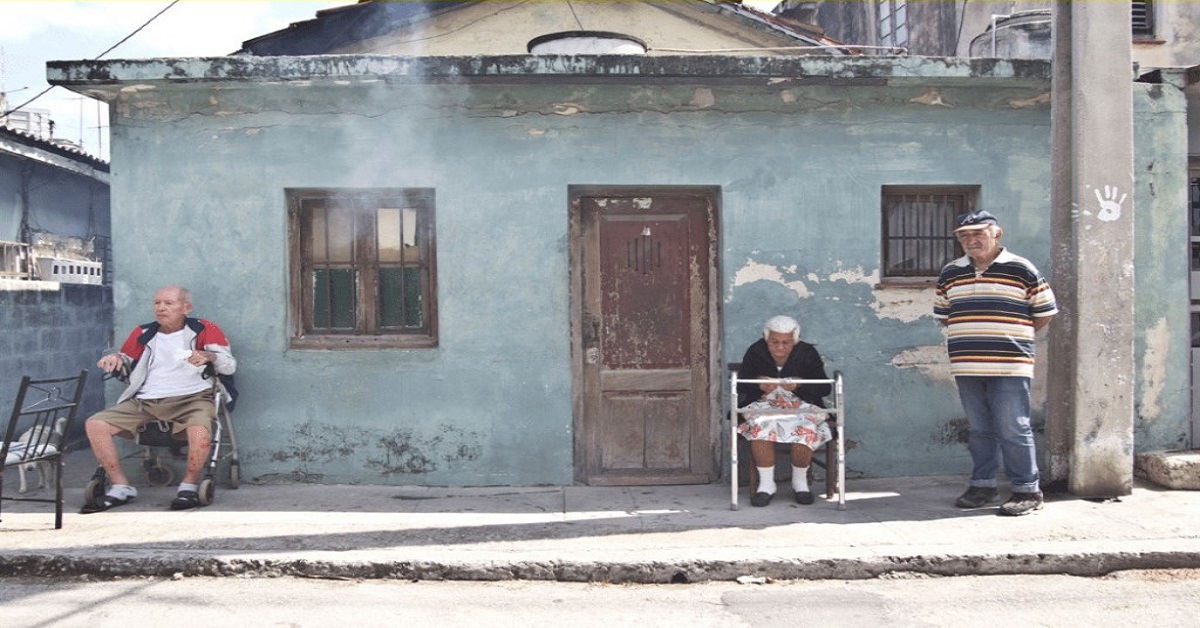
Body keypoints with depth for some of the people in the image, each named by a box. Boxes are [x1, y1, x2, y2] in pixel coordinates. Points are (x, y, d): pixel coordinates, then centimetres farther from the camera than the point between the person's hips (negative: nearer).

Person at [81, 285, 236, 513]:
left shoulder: (203, 330, 3)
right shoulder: (143, 334, 15)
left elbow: (230, 365, -2)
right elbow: (126, 368, 27)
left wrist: (209, 356, -23)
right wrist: (116, 359, 4)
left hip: (191, 398, -5)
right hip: (145, 402, 5)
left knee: (200, 430, -37)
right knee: (94, 424, -11)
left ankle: (189, 486, -10)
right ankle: (121, 488, -2)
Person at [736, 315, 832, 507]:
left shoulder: (808, 354, -4)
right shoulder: (755, 352, -2)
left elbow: (825, 388, -6)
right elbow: (740, 384, 0)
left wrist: (800, 385, -26)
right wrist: (759, 385, -23)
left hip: (800, 407, 0)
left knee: (806, 430, -31)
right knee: (760, 428, -33)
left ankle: (800, 482, -4)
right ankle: (766, 484, -15)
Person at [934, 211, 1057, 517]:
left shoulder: (1021, 270, -1)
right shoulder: (950, 274, 10)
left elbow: (1045, 311, 5)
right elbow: (942, 313, 20)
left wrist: (1016, 337, 5)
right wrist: (968, 338, 11)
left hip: (1009, 366, -4)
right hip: (966, 365, 4)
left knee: (1013, 430, -2)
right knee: (979, 429, 12)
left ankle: (1027, 490, 8)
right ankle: (983, 485, 22)